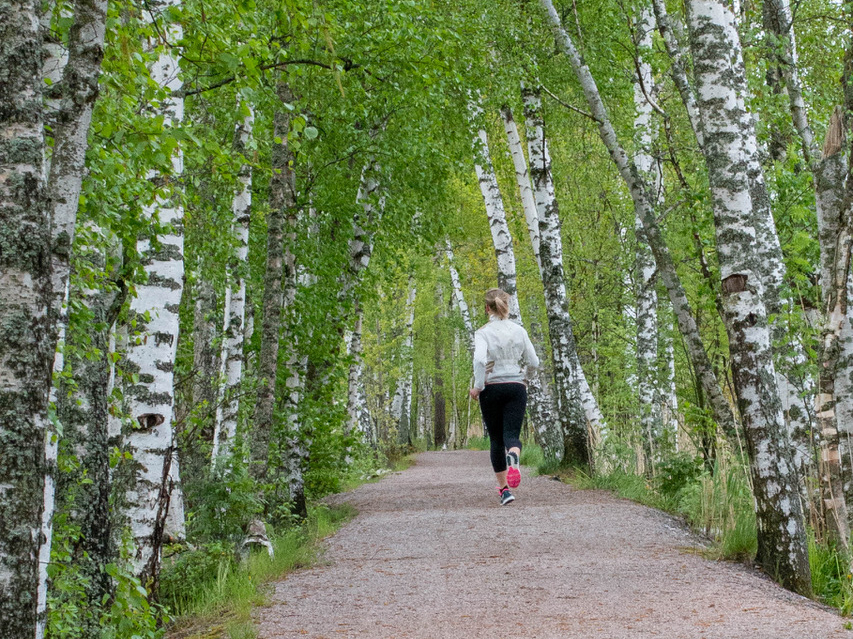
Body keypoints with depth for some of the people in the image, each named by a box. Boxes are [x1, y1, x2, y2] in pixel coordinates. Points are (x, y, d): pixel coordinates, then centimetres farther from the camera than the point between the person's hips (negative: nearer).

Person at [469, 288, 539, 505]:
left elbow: (480, 359, -22)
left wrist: (477, 386, -11)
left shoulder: (483, 333, -5)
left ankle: (504, 489, 13)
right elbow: (534, 362, 5)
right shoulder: (519, 331, 4)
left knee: (496, 440, 11)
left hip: (492, 388, -1)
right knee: (511, 434, -5)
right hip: (517, 387, 1)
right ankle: (513, 457, -41)